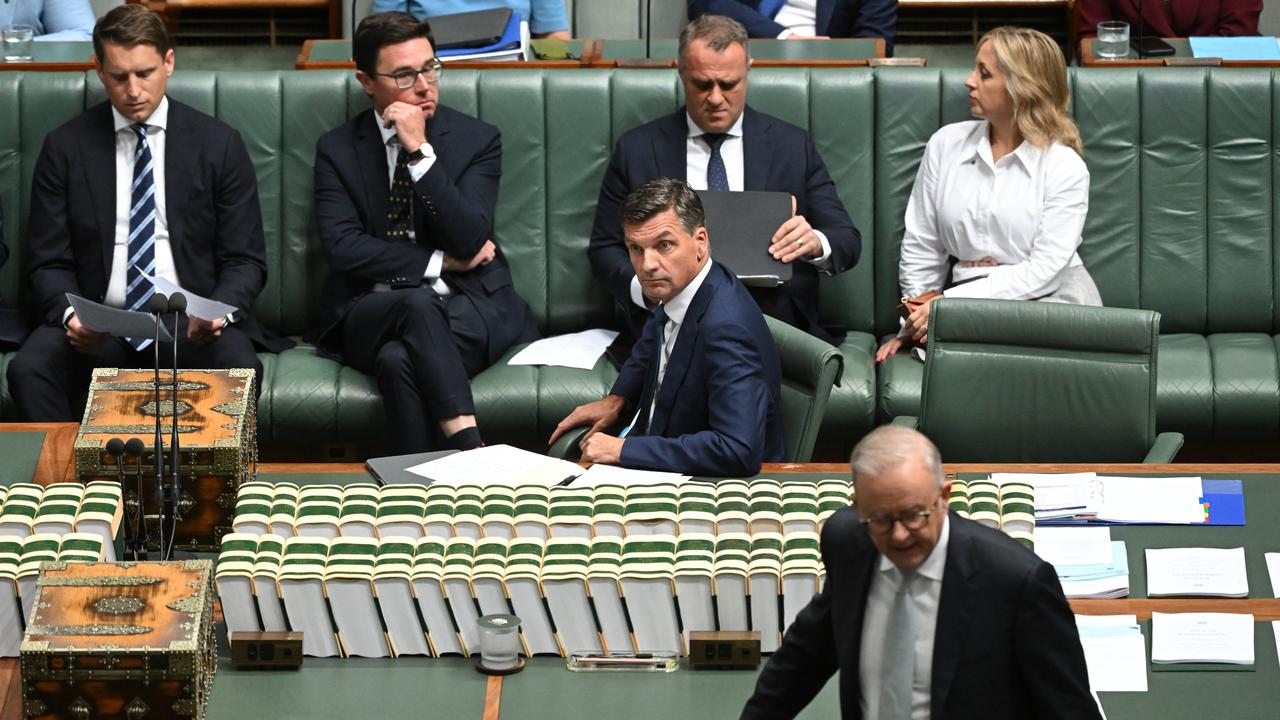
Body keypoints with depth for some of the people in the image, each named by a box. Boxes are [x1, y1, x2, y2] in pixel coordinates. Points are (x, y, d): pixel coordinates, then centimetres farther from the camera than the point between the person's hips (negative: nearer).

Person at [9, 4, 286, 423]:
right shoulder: (65, 148, 7)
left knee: (239, 370, -33)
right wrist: (69, 313, -17)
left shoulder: (219, 145, 6)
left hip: (192, 324, 0)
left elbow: (245, 260, 5)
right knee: (28, 370, -30)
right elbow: (49, 262, 6)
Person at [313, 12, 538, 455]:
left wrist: (421, 152, -15)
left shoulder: (477, 140, 4)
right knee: (419, 304, -37)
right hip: (370, 314, 1)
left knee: (399, 359, -35)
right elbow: (343, 248, -5)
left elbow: (469, 241, -10)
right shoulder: (337, 150, 7)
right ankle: (470, 449, -45)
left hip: (468, 311, 0)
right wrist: (439, 263, -7)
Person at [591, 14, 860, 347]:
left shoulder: (792, 146, 13)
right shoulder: (637, 150, 11)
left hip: (773, 312, 1)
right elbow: (604, 249, 12)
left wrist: (816, 243, -15)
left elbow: (848, 242, 11)